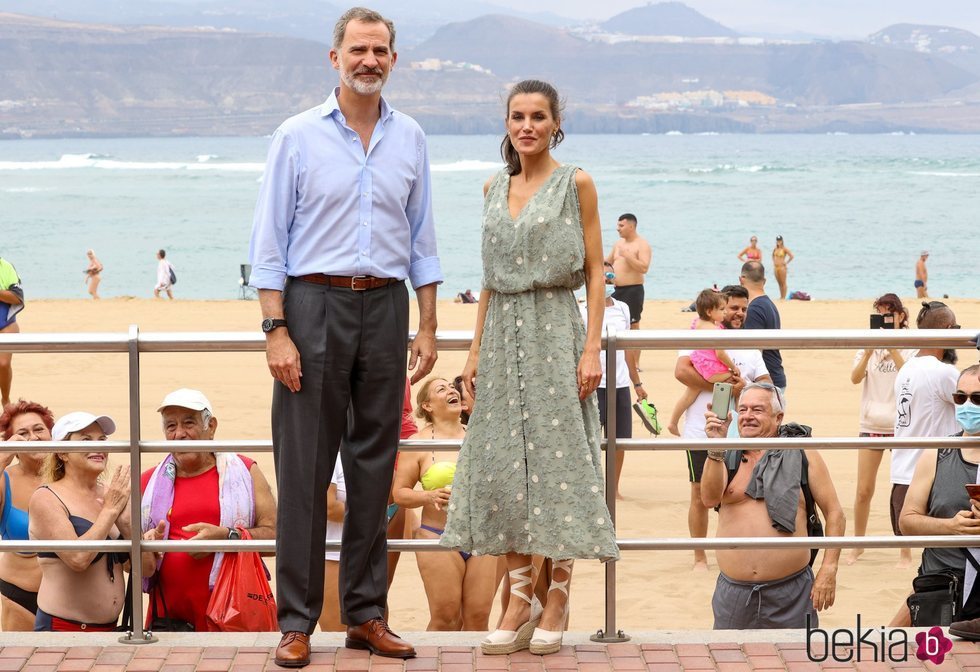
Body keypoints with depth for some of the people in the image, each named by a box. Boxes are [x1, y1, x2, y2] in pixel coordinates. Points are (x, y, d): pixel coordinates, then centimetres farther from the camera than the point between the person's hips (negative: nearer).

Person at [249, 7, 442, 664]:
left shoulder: (410, 139, 9)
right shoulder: (299, 136, -1)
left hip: (385, 307, 3)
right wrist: (277, 331, -10)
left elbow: (422, 239, 14)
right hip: (315, 302, -3)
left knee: (375, 463, 7)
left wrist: (427, 328, 8)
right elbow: (270, 241, -3)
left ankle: (366, 614, 14)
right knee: (304, 467, -4)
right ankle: (297, 621, 1)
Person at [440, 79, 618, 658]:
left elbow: (595, 273, -4)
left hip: (556, 333, -5)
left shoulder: (576, 185, -2)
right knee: (504, 464, 2)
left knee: (558, 460, -4)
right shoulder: (494, 189, 12)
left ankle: (558, 600, 4)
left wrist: (592, 349, -12)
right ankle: (520, 599, 10)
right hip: (504, 334, 5)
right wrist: (476, 349, 11)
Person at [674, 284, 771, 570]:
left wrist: (744, 387, -11)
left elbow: (767, 385, 11)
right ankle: (700, 558, 14)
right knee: (700, 495, 3)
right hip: (701, 433, -4)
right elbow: (681, 371, -16)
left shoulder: (749, 346, 15)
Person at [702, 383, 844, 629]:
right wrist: (716, 448, -20)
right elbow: (710, 498, -9)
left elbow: (834, 513, 3)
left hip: (790, 591, -2)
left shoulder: (801, 454, 3)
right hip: (733, 591, 2)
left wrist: (829, 569, -6)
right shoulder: (726, 456, 9)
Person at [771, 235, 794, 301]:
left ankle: (784, 297, -1)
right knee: (779, 283, 11)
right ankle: (781, 296, 17)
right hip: (776, 267, 6)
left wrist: (786, 262, -8)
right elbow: (773, 255, 29)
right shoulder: (775, 249, 10)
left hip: (782, 267, -6)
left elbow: (791, 256, -13)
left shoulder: (784, 249, -9)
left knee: (783, 283, -3)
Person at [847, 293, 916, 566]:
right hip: (871, 423, 2)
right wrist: (869, 351, -22)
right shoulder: (868, 344, 6)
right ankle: (857, 545, 18)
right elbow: (855, 378, -7)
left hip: (901, 425, -2)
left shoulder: (910, 346, -1)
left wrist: (893, 348, -24)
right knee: (863, 490, 3)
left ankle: (906, 550, 9)